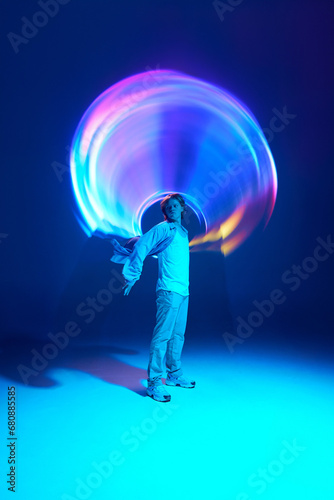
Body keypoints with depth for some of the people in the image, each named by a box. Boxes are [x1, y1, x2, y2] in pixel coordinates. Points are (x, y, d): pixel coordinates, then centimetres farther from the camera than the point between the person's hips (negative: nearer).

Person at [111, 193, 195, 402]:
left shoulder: (183, 232, 20)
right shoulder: (163, 228, -1)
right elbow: (141, 247, -9)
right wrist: (133, 276, -13)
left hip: (184, 291, 8)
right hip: (169, 290, -8)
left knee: (178, 335, 14)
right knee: (163, 335, -8)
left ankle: (175, 374, 26)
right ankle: (154, 382, -2)